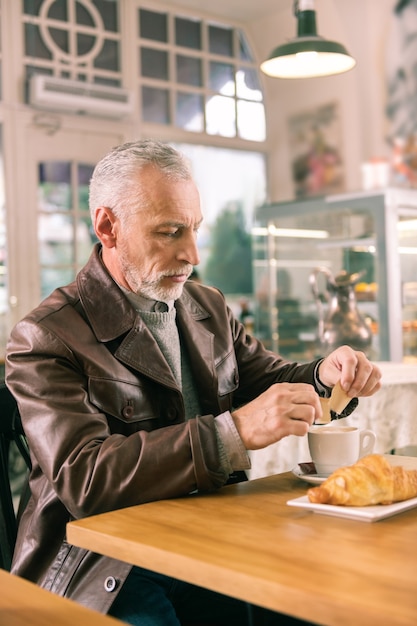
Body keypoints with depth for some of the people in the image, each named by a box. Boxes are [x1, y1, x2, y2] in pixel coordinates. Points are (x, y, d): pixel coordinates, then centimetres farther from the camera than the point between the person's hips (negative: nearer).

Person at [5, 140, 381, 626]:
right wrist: (235, 431, -27)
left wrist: (326, 375, -3)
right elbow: (82, 478, -20)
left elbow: (270, 380, 21)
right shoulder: (45, 339, -9)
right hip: (106, 570, -5)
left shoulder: (210, 307, 11)